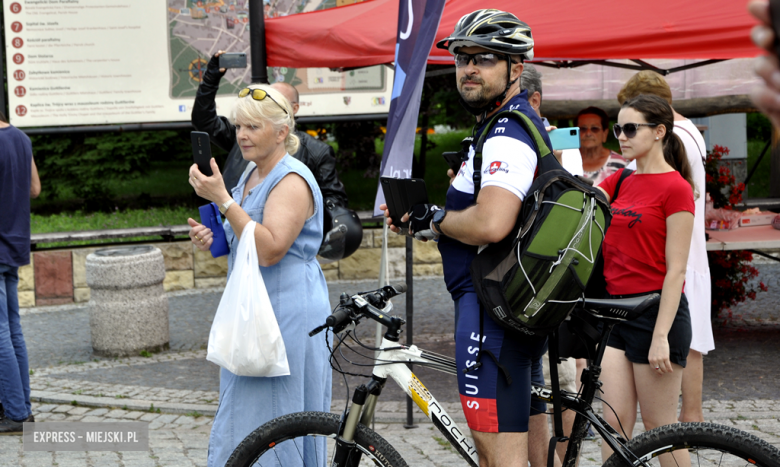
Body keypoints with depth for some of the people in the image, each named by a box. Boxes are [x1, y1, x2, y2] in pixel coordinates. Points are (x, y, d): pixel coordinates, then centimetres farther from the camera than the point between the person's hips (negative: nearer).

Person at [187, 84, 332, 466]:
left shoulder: (292, 181, -15)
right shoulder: (251, 175, 14)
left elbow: (269, 250, -27)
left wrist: (221, 199, -28)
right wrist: (213, 240, 5)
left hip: (287, 317, -10)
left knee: (273, 420, -7)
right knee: (241, 419, 13)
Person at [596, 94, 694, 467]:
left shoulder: (675, 188, -9)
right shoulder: (619, 183, 13)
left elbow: (676, 271, -13)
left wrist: (661, 336, -17)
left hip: (655, 310, -7)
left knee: (660, 428, 1)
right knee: (614, 422, 4)